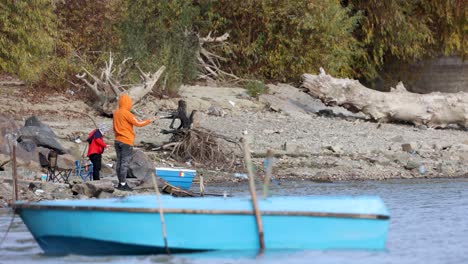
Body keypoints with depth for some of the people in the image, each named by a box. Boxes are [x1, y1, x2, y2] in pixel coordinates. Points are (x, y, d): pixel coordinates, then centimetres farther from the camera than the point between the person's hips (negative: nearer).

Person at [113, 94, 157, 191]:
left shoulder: (115, 113, 9)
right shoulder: (126, 113, -15)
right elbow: (138, 123, -17)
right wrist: (150, 120, -7)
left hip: (118, 140, 8)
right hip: (126, 141, -8)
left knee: (119, 162, 10)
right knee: (125, 163, -7)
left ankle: (120, 183, 13)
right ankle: (123, 184, -9)